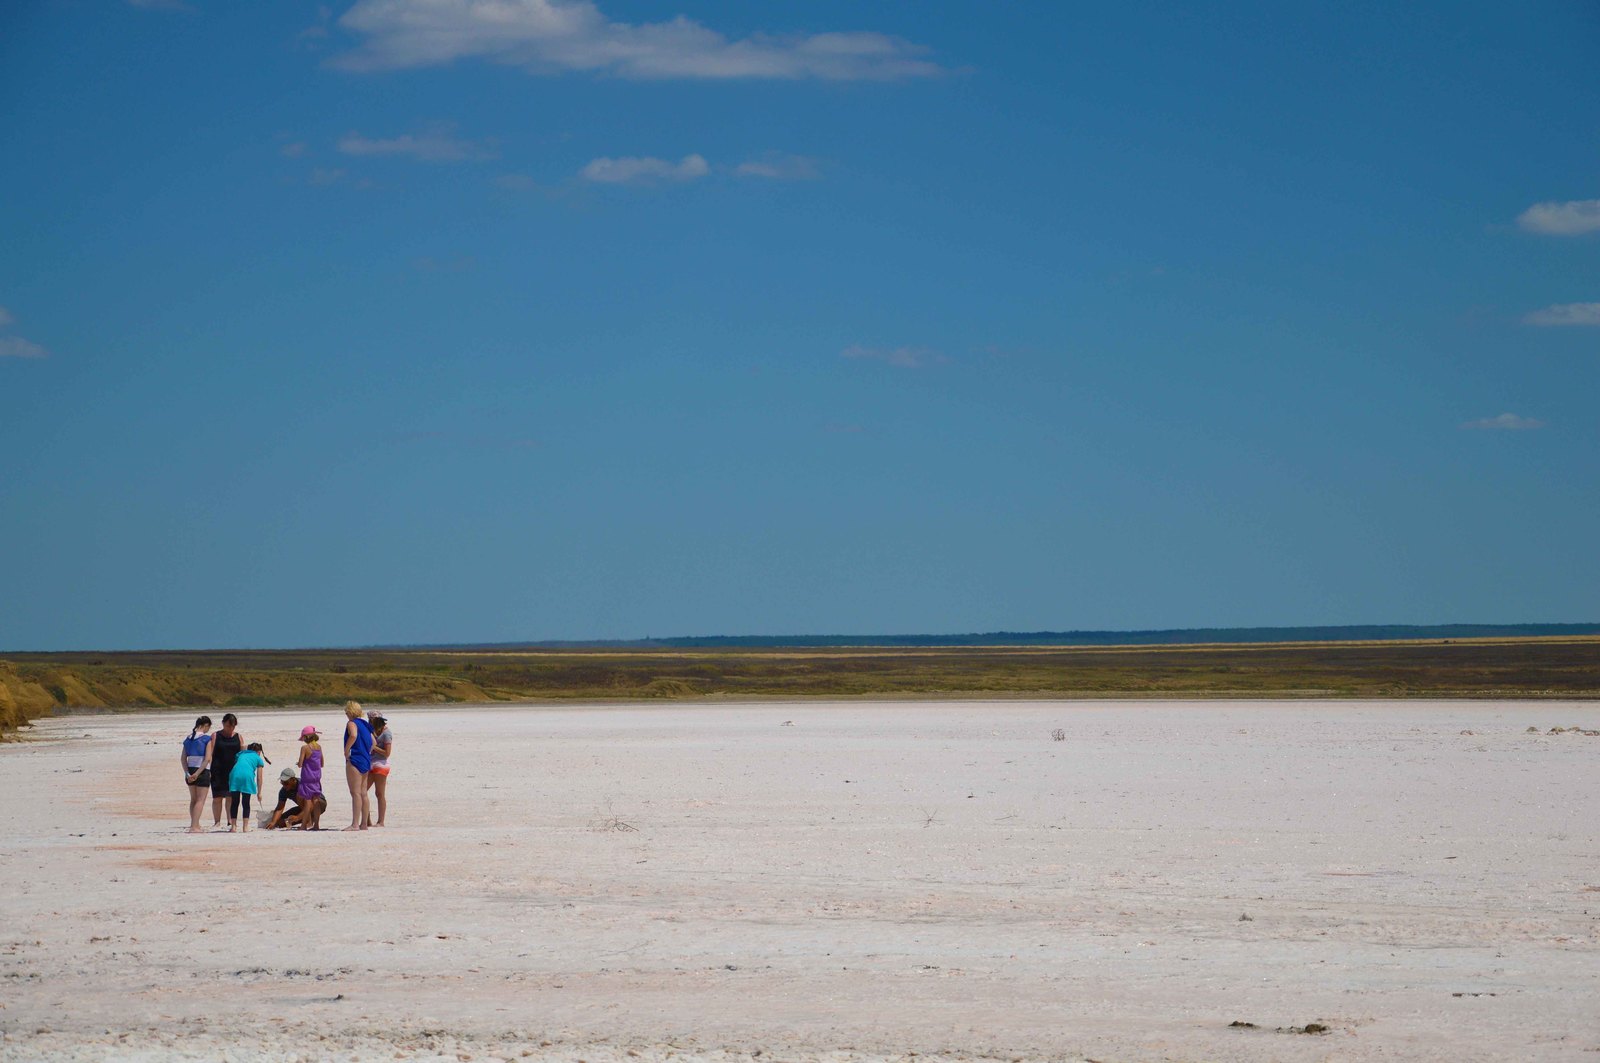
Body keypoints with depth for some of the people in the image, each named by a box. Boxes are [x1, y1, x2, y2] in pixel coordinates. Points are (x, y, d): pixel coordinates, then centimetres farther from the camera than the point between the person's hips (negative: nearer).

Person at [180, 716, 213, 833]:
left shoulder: (188, 738, 8)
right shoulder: (207, 738, -9)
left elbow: (183, 758, 2)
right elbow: (207, 759, -16)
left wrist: (187, 773, -4)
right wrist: (197, 773, -16)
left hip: (190, 771, 6)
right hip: (202, 771, -6)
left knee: (193, 799, 19)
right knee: (200, 800, -2)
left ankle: (194, 825, 28)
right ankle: (194, 827, -11)